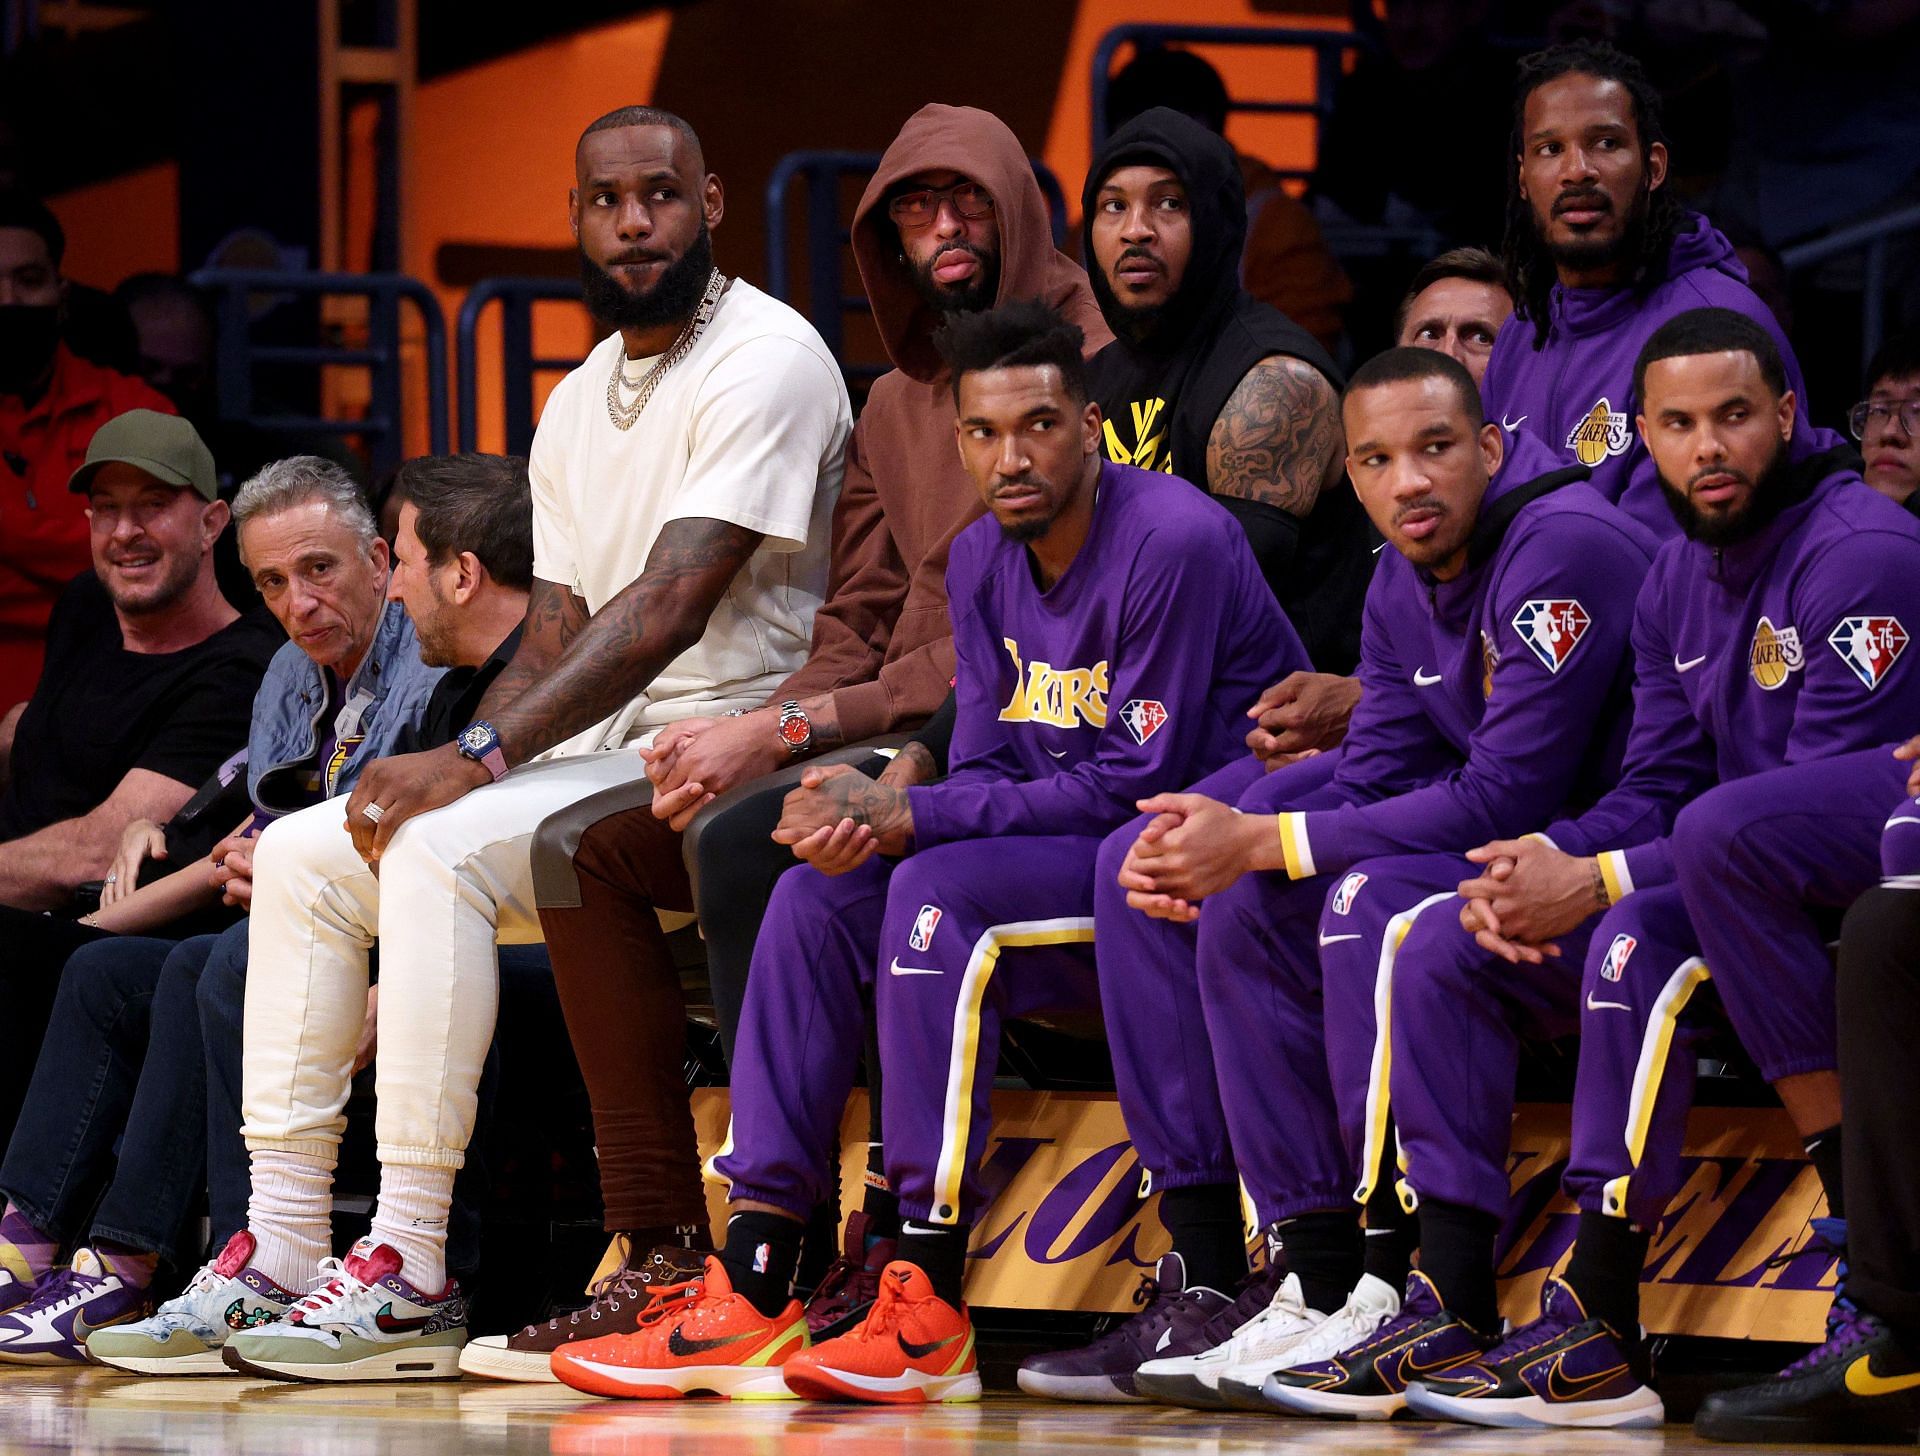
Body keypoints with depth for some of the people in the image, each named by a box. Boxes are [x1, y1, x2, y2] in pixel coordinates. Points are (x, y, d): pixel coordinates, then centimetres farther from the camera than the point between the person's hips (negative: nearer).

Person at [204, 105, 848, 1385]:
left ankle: (411, 1273, -30)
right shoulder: (579, 406, 18)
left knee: (438, 857, -29)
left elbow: (670, 608, -21)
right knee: (301, 856, -1)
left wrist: (477, 758, -26)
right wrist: (454, 766, -7)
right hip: (595, 767, 9)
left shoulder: (768, 360, -11)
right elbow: (559, 632, 14)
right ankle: (280, 1251, -6)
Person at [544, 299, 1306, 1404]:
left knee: (942, 896, -29)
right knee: (817, 900, -7)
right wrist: (873, 817, -18)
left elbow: (1136, 783, -21)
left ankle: (928, 1319, -28)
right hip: (1062, 868, 8)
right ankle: (753, 1292, -13)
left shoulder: (1173, 543, -18)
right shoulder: (984, 560, 8)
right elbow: (990, 765, 6)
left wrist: (910, 817, -22)